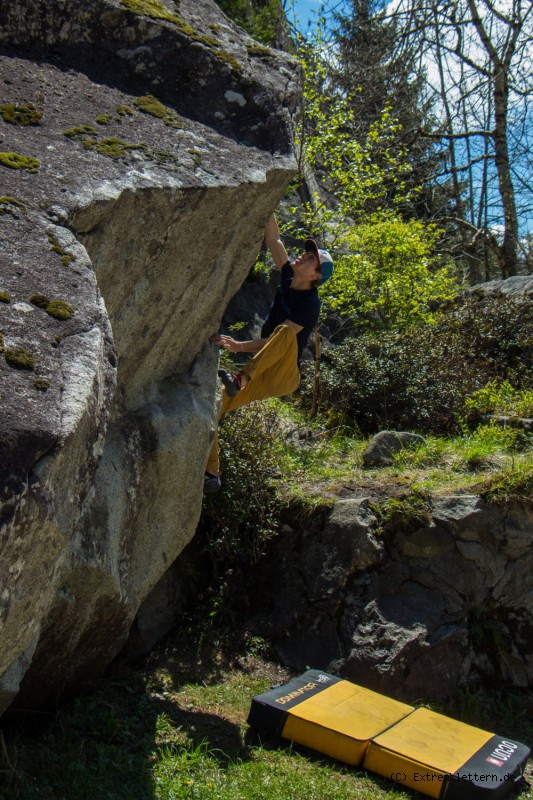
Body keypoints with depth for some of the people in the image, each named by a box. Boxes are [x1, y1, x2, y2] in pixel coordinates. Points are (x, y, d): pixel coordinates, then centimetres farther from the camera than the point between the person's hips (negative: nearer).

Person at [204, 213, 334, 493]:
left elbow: (279, 339, -23)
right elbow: (273, 238, 6)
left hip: (282, 376, -7)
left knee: (285, 332, -35)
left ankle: (241, 378, -41)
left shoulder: (309, 306, -15)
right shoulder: (289, 280, 7)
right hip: (262, 378, 8)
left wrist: (238, 346, -30)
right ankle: (211, 474, 4)